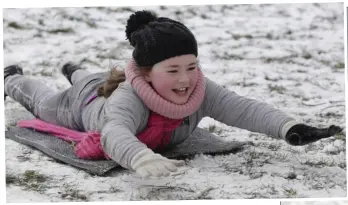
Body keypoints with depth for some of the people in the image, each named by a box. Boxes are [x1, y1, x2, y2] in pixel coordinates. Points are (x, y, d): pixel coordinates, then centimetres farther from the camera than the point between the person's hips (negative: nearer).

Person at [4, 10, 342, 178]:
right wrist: (143, 158, -97)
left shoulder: (200, 90, -42)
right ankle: (13, 80, 64)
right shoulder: (128, 98, -56)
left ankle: (75, 72, 77)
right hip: (86, 104, -4)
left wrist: (289, 128, -69)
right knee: (44, 103, 32)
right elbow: (114, 133, -75)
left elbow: (243, 108, -51)